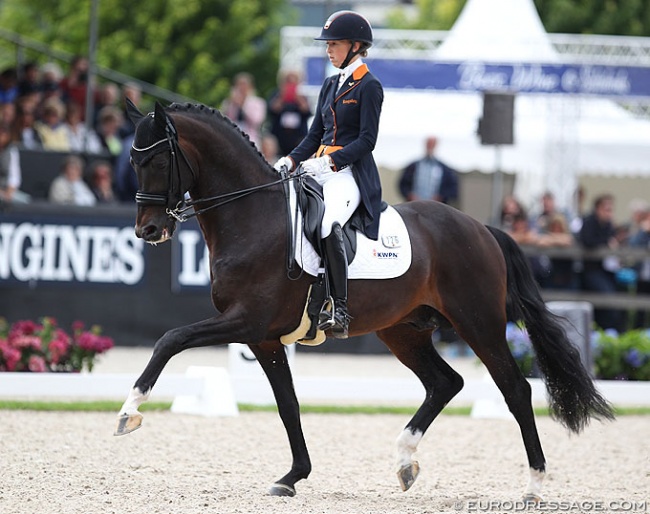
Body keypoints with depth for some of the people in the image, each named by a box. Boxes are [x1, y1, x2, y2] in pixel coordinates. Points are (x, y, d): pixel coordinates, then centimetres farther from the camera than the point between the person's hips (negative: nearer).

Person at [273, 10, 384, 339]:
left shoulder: (369, 87, -4)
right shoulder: (330, 86, 20)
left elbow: (367, 140, -11)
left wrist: (329, 162, -21)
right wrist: (291, 160, 3)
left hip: (351, 172, -9)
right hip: (319, 169, 9)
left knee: (328, 224, -34)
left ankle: (339, 311, -33)